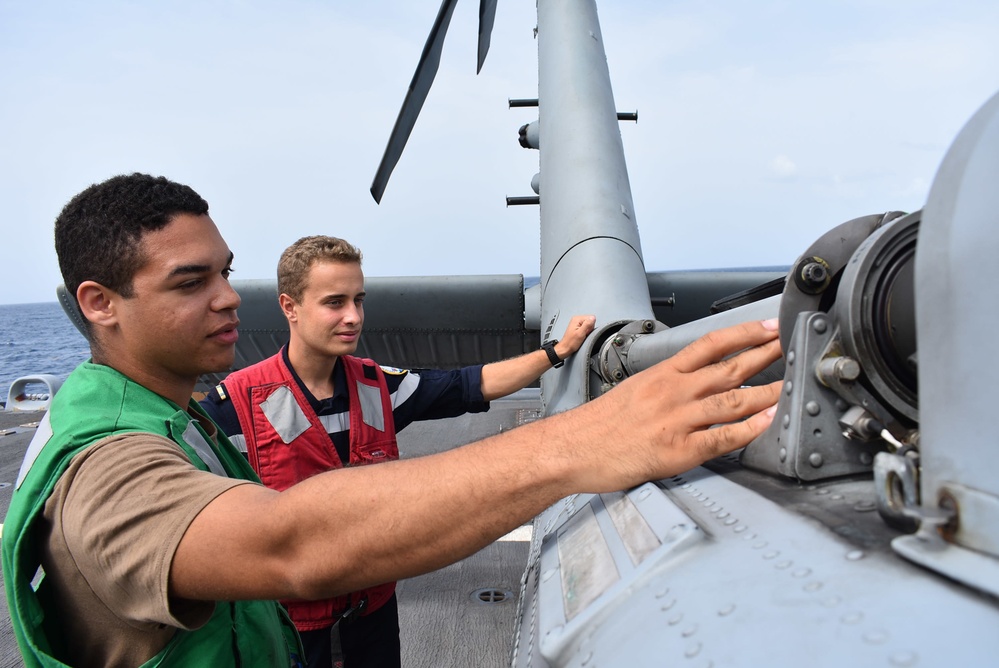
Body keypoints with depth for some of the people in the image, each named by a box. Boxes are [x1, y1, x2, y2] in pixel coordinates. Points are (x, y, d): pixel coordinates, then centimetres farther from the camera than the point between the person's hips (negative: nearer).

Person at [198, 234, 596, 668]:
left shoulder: (378, 387, -4)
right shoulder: (234, 405, -18)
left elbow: (472, 385, -2)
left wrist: (557, 350, -5)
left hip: (375, 604, 5)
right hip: (291, 622, -4)